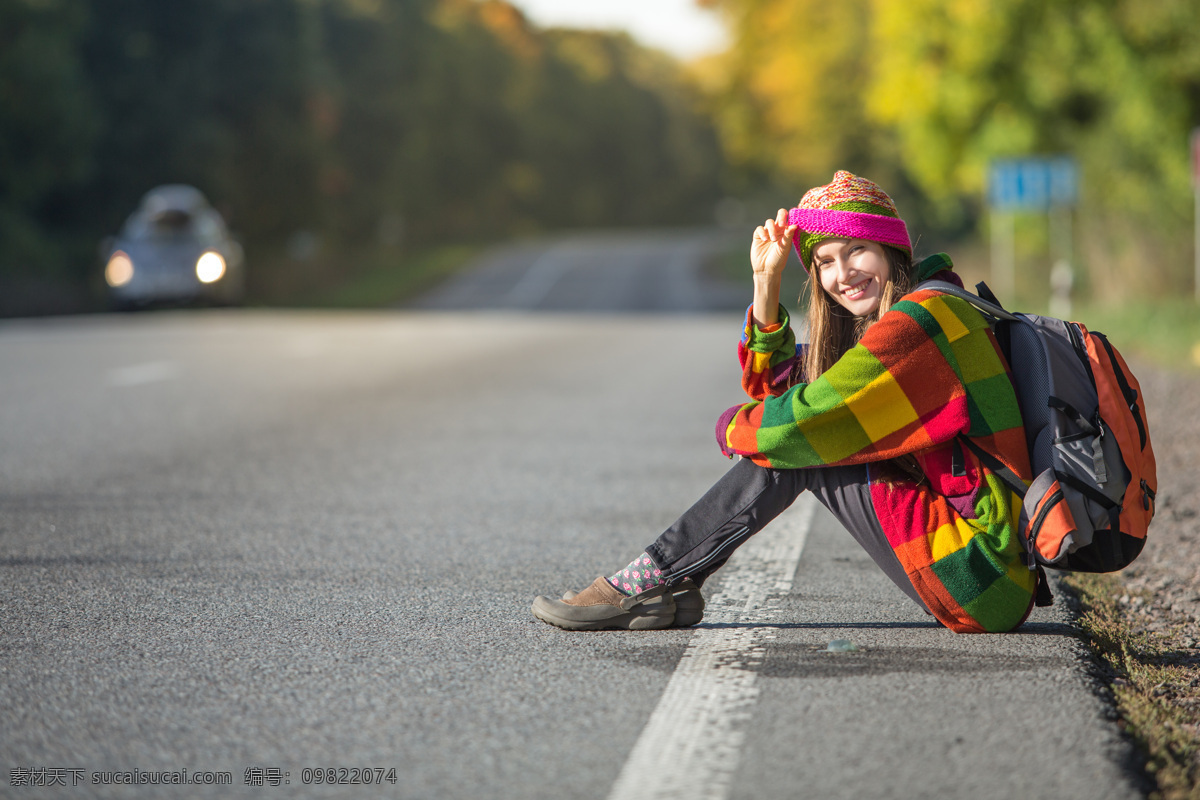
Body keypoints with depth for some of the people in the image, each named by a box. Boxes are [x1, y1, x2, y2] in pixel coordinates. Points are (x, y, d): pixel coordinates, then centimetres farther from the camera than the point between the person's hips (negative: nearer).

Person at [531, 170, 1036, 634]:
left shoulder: (927, 316, -15)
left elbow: (801, 421, -17)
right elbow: (775, 384, 20)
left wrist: (735, 428, 4)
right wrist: (766, 280, 8)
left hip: (983, 578, -9)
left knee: (792, 446, -9)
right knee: (782, 450, 10)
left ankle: (650, 580, -3)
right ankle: (672, 592, 9)